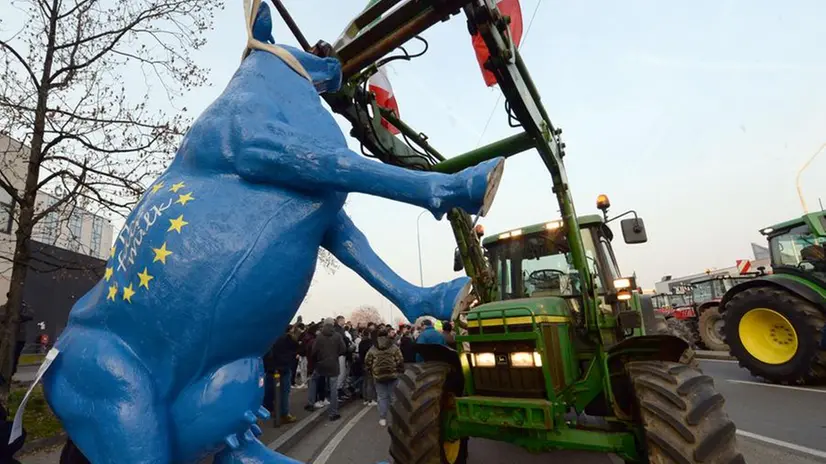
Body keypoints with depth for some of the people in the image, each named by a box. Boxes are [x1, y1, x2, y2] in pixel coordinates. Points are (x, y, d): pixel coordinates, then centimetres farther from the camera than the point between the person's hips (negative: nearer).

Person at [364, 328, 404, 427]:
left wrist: (372, 372, 16)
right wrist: (400, 371, 6)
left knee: (382, 397, 8)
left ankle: (382, 419, 8)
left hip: (379, 376, 1)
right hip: (393, 375, -1)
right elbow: (400, 361, -7)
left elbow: (368, 362, 2)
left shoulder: (372, 349, 1)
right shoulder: (394, 347, -4)